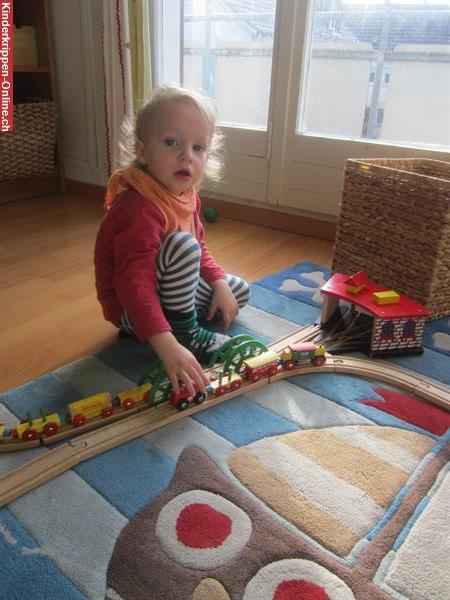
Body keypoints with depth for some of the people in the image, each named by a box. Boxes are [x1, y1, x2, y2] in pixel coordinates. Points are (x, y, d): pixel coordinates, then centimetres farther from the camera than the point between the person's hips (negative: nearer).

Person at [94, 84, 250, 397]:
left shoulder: (187, 194, -2)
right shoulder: (138, 208, -33)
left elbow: (200, 249, 12)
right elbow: (133, 285, -42)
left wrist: (220, 283, -4)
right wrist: (168, 346, -50)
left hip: (166, 289, 9)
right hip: (130, 308, -9)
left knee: (239, 290, 14)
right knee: (182, 243, -31)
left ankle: (177, 319, 6)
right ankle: (186, 332, -16)